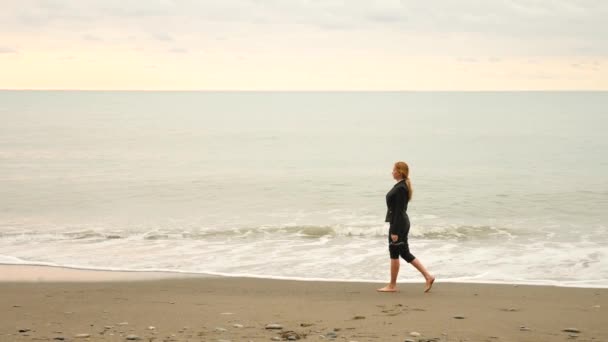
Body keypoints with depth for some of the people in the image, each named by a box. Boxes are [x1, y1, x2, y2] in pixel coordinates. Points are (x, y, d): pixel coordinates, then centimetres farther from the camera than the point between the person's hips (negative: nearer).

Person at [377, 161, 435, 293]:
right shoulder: (402, 186, 12)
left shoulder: (400, 188, -19)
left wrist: (394, 231, -20)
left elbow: (399, 211, -21)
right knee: (405, 253, 12)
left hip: (398, 224, -10)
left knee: (394, 254, 1)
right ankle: (428, 276, 11)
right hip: (402, 223, 10)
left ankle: (392, 285, 11)